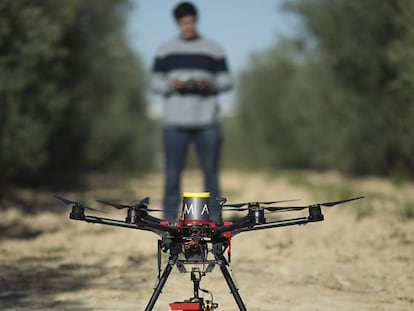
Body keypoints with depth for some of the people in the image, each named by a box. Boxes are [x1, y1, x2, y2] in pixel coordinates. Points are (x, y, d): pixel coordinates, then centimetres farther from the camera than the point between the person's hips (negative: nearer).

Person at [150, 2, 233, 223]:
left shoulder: (213, 49, 8)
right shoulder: (165, 50, 9)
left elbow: (226, 82, 7)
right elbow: (155, 83, 8)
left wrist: (210, 84, -13)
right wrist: (170, 85, -12)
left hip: (207, 121, 0)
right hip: (175, 122, 0)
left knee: (210, 171, 0)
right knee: (172, 172, -2)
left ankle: (214, 218, 6)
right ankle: (169, 219, 3)